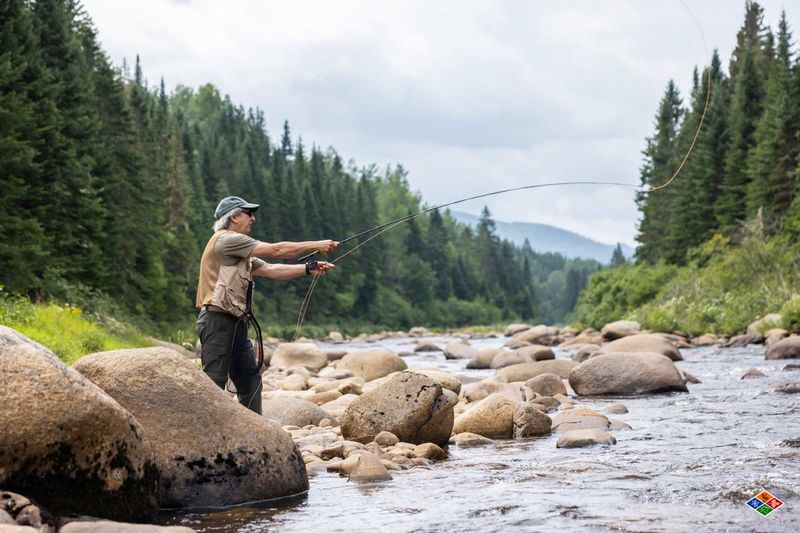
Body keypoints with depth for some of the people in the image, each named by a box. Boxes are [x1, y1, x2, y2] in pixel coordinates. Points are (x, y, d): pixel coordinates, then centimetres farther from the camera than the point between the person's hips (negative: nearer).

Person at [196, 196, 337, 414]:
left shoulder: (238, 248, 21)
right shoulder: (226, 240, -11)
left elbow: (271, 270, 15)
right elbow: (276, 251, -13)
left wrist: (309, 268, 5)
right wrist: (317, 245, -8)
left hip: (234, 321, 10)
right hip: (218, 320, -10)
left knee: (249, 377, 10)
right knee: (214, 380, -10)